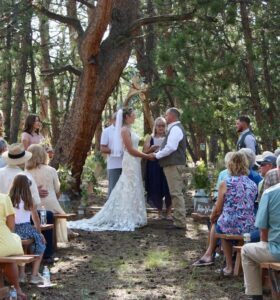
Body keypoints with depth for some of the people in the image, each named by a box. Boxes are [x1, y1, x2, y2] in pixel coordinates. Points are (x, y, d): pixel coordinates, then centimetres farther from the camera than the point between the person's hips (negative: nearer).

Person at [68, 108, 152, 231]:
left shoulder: (128, 130, 14)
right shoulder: (124, 130, -14)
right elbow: (131, 150, -18)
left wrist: (147, 153, 10)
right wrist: (147, 156, -13)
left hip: (134, 163, 9)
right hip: (130, 162, -9)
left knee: (132, 191, 11)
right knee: (130, 191, -5)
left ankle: (131, 218, 16)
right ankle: (128, 219, 1)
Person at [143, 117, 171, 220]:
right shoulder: (150, 138, 10)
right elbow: (144, 152, 8)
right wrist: (151, 149, -11)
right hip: (154, 167, 1)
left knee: (167, 190, -5)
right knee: (156, 190, 1)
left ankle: (168, 212, 6)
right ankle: (159, 212, 14)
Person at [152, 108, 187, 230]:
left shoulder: (175, 129, -13)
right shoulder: (175, 128, 19)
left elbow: (171, 147, -22)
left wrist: (157, 155, -13)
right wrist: (158, 153, 13)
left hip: (173, 165, -11)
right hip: (173, 164, 11)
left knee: (176, 193, -10)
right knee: (176, 193, 14)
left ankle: (180, 223, -9)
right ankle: (179, 219, 20)